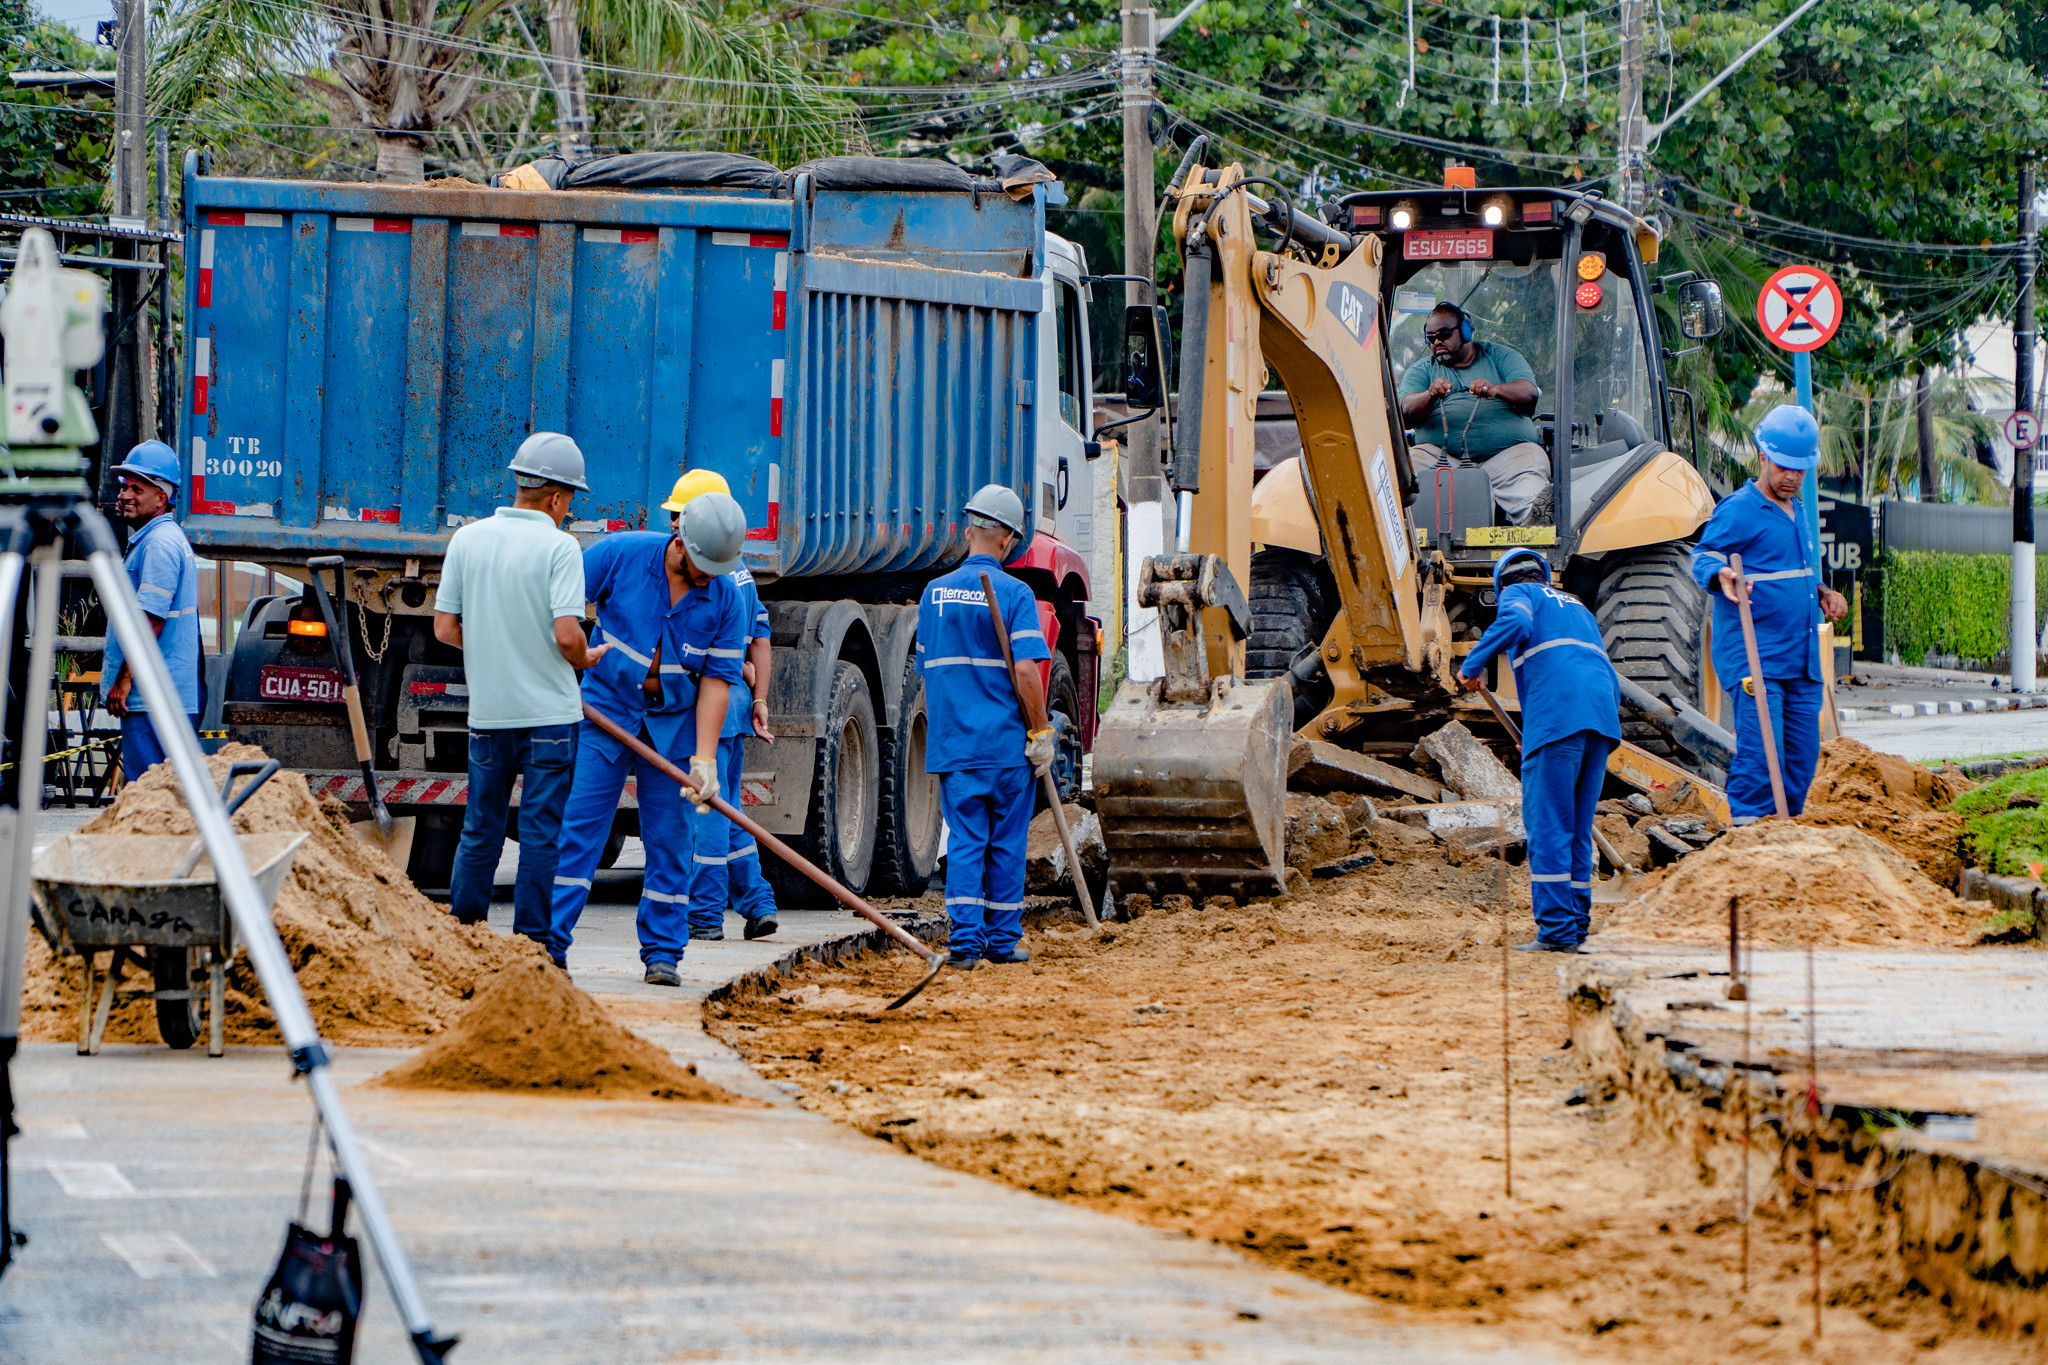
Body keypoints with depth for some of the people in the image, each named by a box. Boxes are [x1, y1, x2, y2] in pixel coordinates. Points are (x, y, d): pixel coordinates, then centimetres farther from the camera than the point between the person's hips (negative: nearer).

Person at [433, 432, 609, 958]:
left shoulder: (467, 539, 3)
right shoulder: (558, 546, -10)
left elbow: (444, 628, 4)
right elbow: (567, 635, -18)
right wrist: (587, 659, 3)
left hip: (487, 714, 4)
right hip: (549, 712, -4)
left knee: (480, 830, 14)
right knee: (542, 834, 1)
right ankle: (532, 942, 1)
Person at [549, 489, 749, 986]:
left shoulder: (725, 599, -9)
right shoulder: (620, 554, -14)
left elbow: (717, 678, -7)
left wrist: (704, 758, -14)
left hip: (675, 723, 2)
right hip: (606, 710, -1)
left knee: (670, 840, 2)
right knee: (578, 825, -7)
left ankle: (662, 953, 9)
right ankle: (549, 945, -7)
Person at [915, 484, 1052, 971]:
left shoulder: (934, 593, 7)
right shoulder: (1014, 594, -9)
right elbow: (1026, 670, -16)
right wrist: (1041, 730, -8)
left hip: (952, 742, 3)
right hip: (1007, 743, -3)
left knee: (964, 840, 2)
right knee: (1006, 843, 8)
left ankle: (964, 939, -8)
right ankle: (1002, 940, 13)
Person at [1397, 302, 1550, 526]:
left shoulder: (1501, 356, 20)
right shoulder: (1421, 370, 22)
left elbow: (1529, 392, 1)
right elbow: (1406, 414, 3)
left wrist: (1495, 389, -22)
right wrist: (1430, 395, -21)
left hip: (1506, 451, -1)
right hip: (1441, 453, 1)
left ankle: (1535, 515, -63)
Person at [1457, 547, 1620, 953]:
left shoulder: (1518, 593, 12)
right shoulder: (1577, 608, 33)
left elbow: (1516, 623, -13)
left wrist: (1473, 664, -4)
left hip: (1555, 715, -7)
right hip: (1603, 717, 7)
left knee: (1548, 826, -7)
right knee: (1578, 829, 11)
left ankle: (1556, 930, -13)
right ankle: (1577, 927, 9)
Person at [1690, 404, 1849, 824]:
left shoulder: (1796, 513, 21)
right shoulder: (1737, 511, -5)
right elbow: (1703, 558, -11)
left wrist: (1821, 595, 17)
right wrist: (1722, 577, -31)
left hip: (1802, 661, 8)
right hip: (1754, 659, -8)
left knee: (1801, 758, 9)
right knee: (1760, 758, -14)